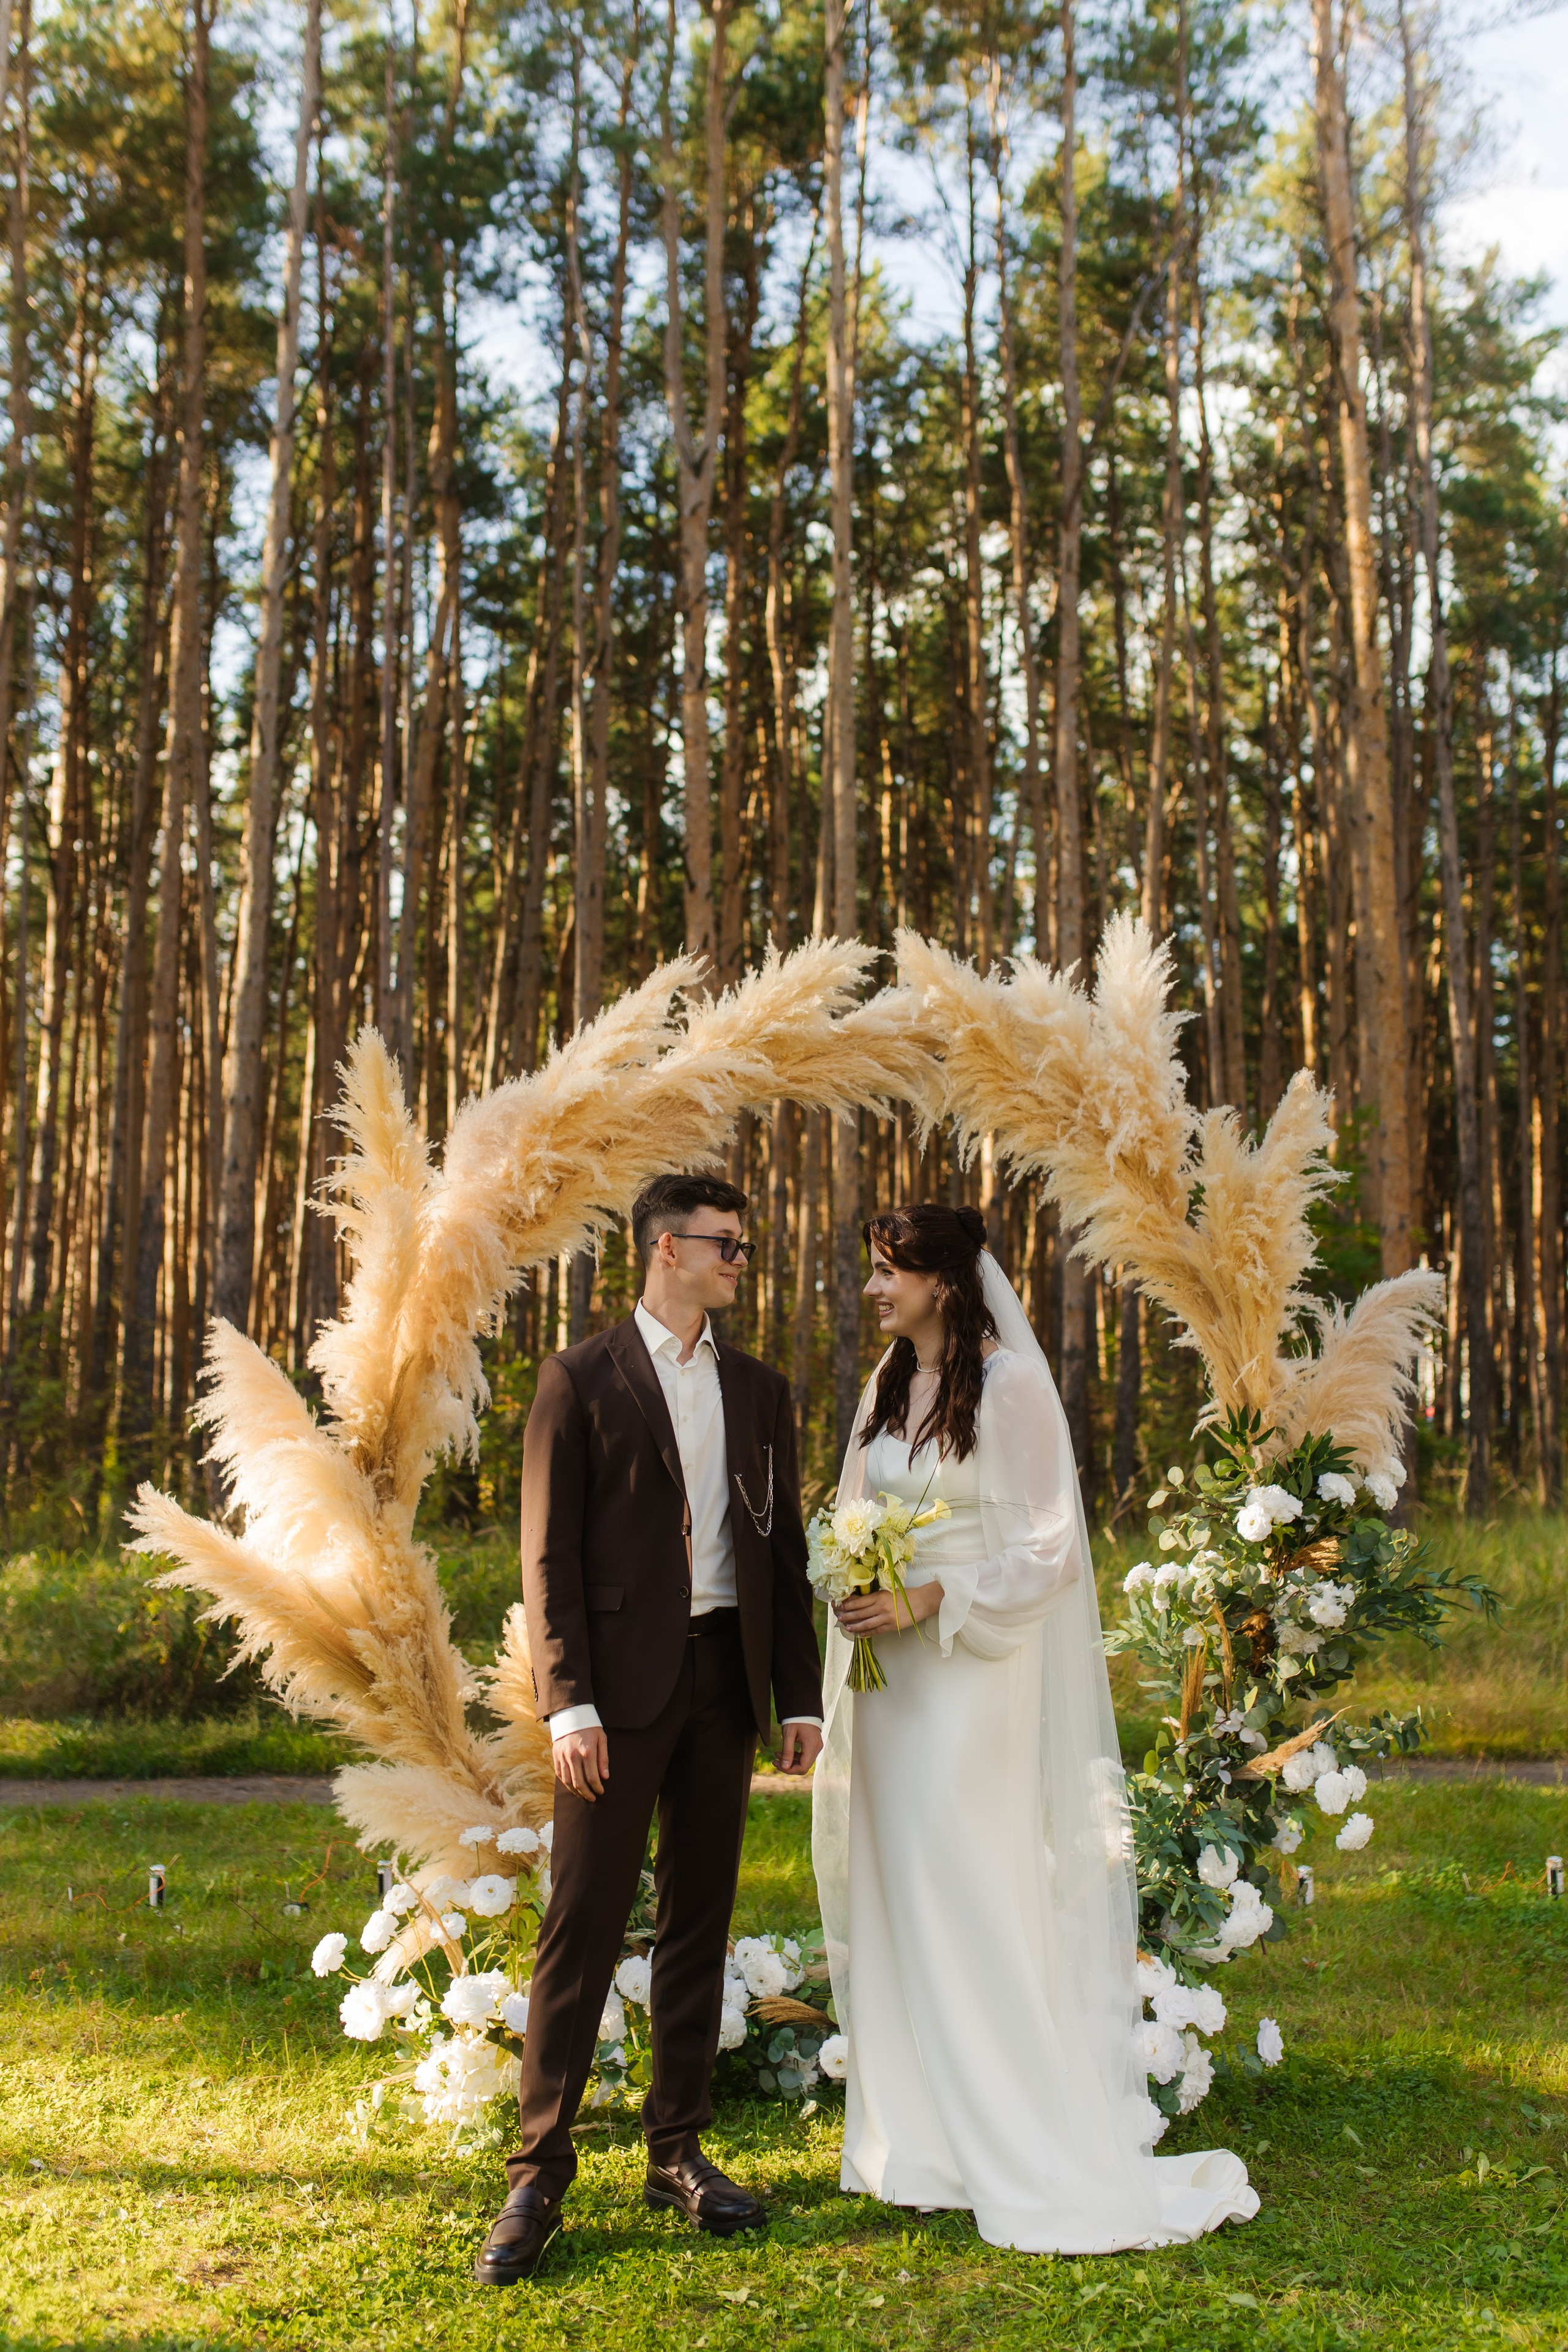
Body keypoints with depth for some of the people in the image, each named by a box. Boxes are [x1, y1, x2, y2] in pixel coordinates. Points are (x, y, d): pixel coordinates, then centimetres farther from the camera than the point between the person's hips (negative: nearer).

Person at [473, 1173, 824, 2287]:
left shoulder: (761, 1390, 13)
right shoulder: (582, 1378, -2)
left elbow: (786, 1551, 13)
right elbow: (550, 1554, -5)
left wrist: (802, 1696, 8)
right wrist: (568, 1704, -13)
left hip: (727, 1681, 5)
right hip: (622, 1681, -4)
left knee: (700, 1924, 11)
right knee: (584, 1928, -2)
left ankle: (678, 2151, 23)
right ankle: (539, 2175, 7)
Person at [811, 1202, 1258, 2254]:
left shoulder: (1010, 1386, -11)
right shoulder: (887, 1387, 12)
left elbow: (1049, 1549, -13)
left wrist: (931, 1601, -19)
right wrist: (855, 1582, 1)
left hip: (972, 1677, -7)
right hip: (888, 1675, 7)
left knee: (975, 1904, -5)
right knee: (895, 1900, 9)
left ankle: (1032, 2156, 9)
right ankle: (920, 2139, 20)